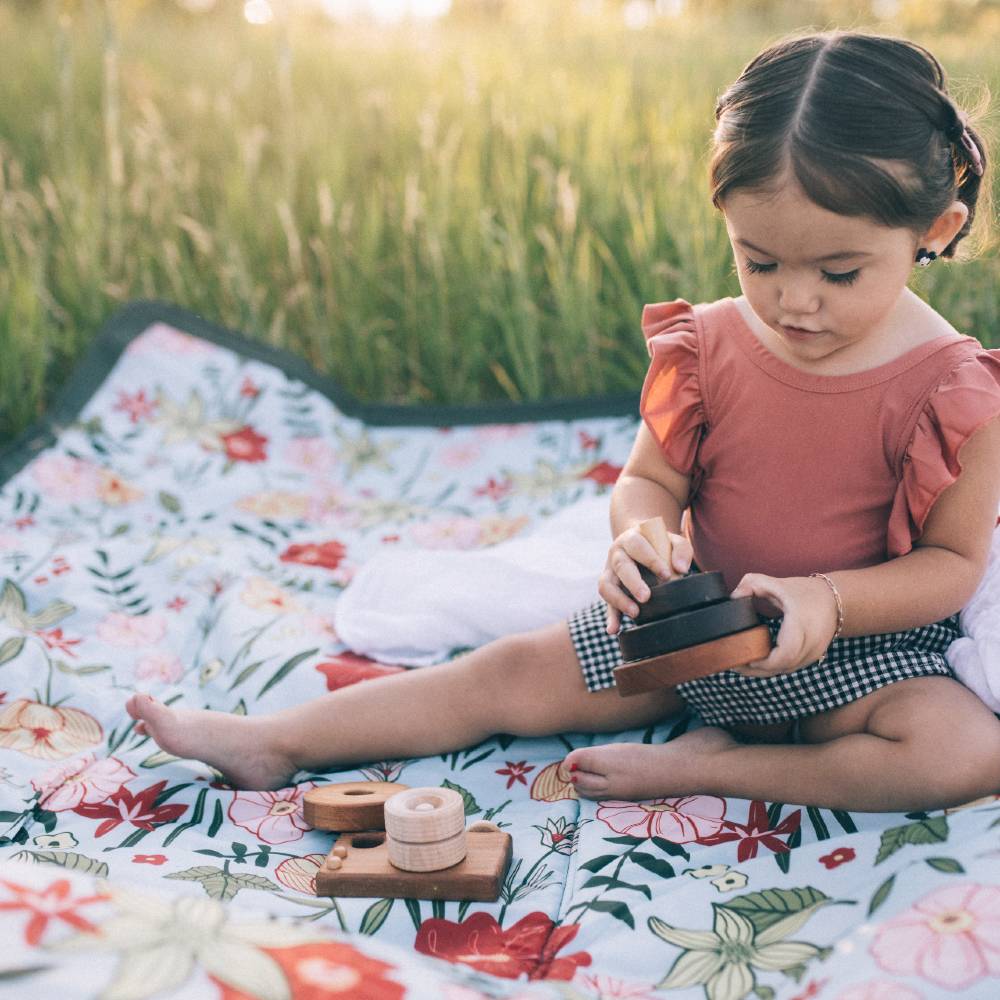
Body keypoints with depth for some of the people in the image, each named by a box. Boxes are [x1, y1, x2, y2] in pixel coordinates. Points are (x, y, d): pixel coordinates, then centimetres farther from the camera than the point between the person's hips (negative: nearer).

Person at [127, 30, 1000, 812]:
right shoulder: (705, 349, -8)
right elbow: (649, 478, -1)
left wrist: (826, 600, -28)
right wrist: (637, 537, -26)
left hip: (861, 643, -2)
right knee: (512, 672, -4)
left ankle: (697, 768, -27)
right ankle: (272, 743, 1)